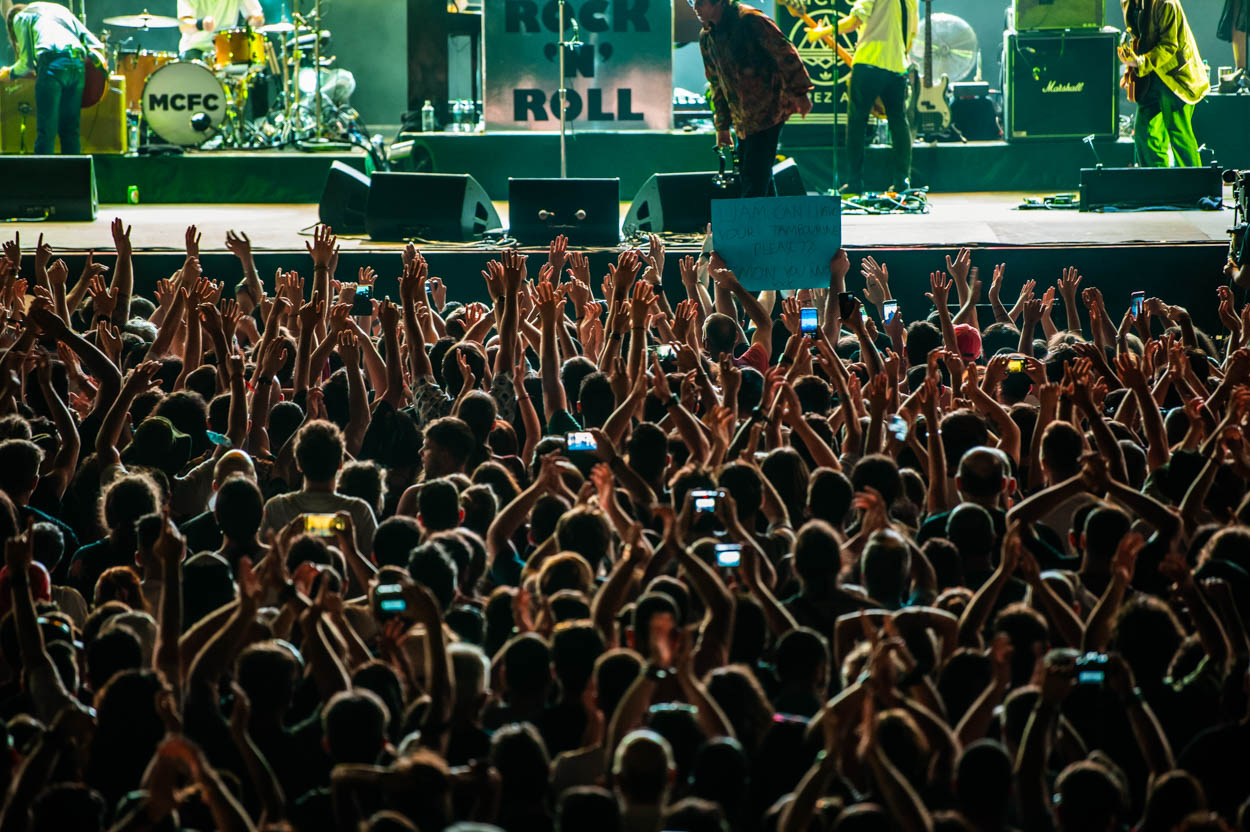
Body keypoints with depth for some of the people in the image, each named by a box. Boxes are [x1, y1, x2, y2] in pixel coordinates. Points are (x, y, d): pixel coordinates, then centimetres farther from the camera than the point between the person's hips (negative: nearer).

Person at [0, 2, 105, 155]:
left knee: (46, 131, -5)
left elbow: (27, 61, 10)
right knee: (71, 130, 11)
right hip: (78, 64, 5)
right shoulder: (60, 10, 35)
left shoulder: (21, 17, 19)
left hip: (52, 63, -5)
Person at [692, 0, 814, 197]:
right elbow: (716, 83, 20)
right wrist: (722, 127, 20)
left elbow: (785, 53, -12)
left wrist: (799, 92, -14)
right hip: (743, 120, 8)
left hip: (769, 111, -8)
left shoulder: (749, 20, -12)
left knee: (755, 176, -13)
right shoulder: (706, 38, 11)